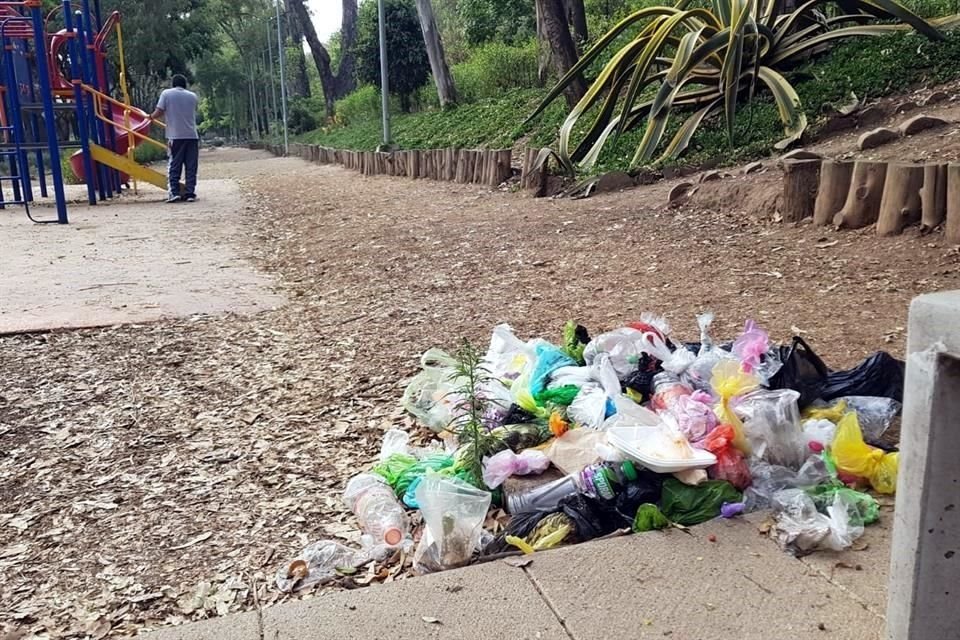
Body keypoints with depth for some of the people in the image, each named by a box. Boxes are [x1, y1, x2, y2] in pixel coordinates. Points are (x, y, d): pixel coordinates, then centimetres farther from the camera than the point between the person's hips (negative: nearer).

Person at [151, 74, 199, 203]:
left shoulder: (166, 94, 2)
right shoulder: (193, 96, 11)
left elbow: (158, 113, -2)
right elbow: (194, 113, 14)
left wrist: (151, 116, 17)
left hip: (175, 136, -2)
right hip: (192, 136, 2)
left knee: (174, 166, 3)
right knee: (191, 166, 5)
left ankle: (174, 193, -5)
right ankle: (190, 193, 2)